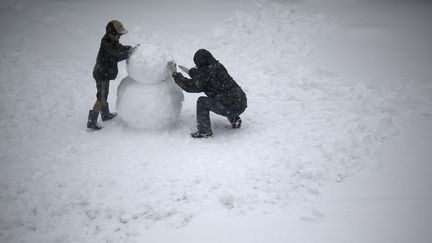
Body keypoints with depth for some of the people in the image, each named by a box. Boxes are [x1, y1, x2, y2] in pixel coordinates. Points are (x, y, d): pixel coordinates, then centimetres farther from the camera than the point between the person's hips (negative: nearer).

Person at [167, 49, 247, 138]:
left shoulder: (208, 73, -18)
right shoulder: (217, 66, 7)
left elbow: (190, 86, -12)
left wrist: (174, 73, -5)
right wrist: (189, 71, 36)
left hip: (233, 107, -9)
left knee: (202, 102, -4)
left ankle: (204, 131, 4)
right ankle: (235, 120, 30)